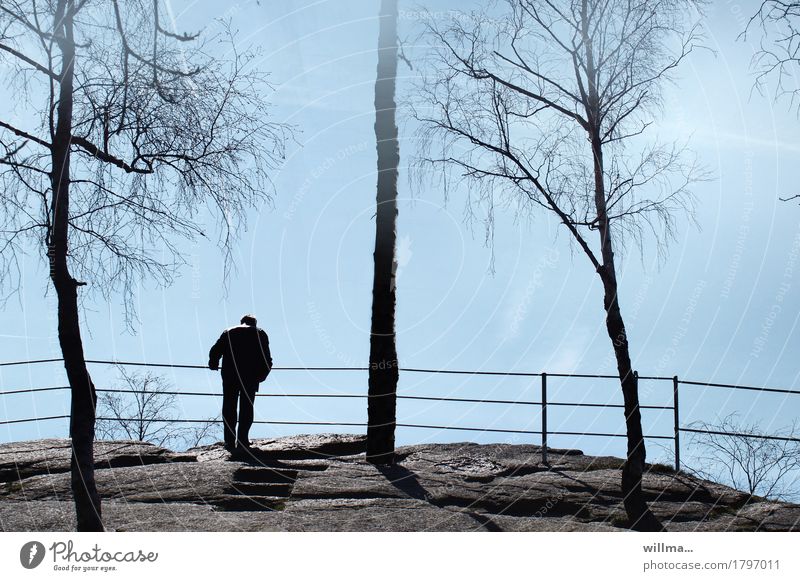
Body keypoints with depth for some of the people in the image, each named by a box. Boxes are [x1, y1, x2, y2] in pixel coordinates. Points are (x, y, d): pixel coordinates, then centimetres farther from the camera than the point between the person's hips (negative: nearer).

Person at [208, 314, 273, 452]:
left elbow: (215, 351, 8)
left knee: (229, 409, 7)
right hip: (251, 377, -1)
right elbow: (267, 360, 3)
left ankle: (230, 442, 1)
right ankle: (242, 441, 1)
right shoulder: (260, 334, 13)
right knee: (246, 408, 6)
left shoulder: (228, 332, 17)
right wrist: (262, 375, 14)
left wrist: (213, 365, 25)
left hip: (230, 375, 1)